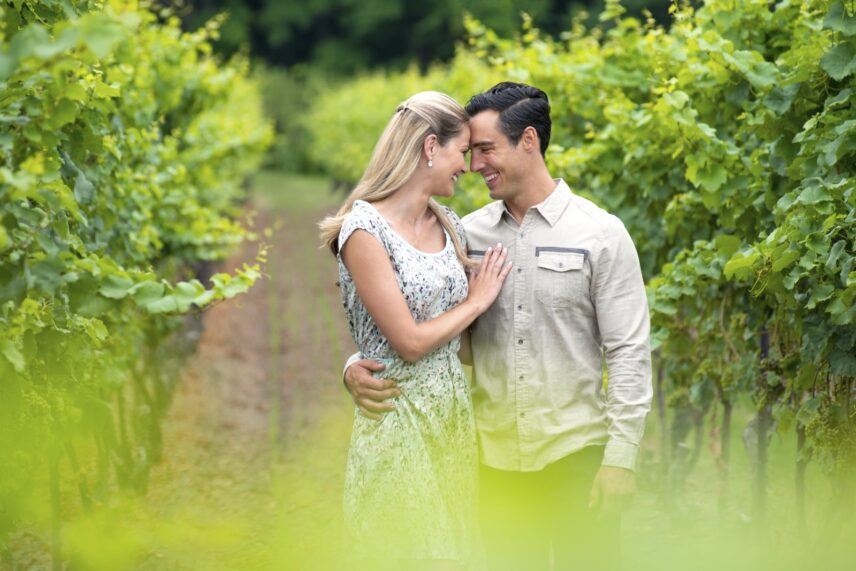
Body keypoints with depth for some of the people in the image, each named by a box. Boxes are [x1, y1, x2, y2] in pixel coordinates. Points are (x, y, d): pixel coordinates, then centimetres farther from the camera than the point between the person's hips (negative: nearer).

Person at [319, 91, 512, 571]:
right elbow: (409, 342, -16)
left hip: (454, 417, 7)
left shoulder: (449, 226, 9)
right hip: (399, 423, -7)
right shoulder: (365, 229, -13)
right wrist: (477, 299, -4)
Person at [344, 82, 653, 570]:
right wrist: (360, 368, -13)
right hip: (497, 459, 3)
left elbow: (628, 353, -6)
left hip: (575, 456, -3)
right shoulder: (469, 233, 5)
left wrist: (621, 459, -11)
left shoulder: (600, 234, -4)